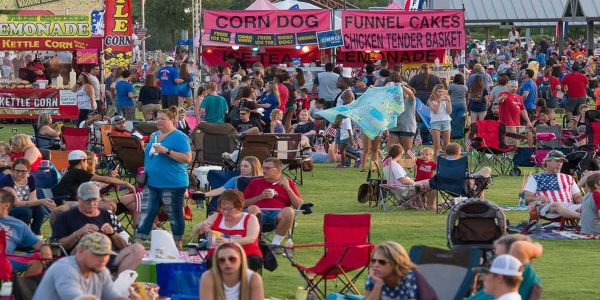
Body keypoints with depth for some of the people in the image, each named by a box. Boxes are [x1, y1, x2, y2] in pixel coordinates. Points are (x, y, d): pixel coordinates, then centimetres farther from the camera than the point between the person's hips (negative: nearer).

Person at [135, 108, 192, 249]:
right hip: (152, 183, 7)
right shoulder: (155, 136, 15)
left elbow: (187, 158, -17)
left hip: (172, 183, -7)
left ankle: (178, 244, 13)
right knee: (146, 212, 2)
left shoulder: (179, 137, -8)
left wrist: (166, 151, -22)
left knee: (175, 215, 3)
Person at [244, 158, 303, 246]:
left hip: (278, 214, 0)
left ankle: (276, 242, -21)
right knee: (252, 208, -35)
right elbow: (242, 204, 14)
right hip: (259, 213, 0)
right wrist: (260, 197, 3)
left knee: (288, 211, -34)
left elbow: (300, 206, 10)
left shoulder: (288, 183, 20)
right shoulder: (255, 183, 23)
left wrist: (288, 188, 2)